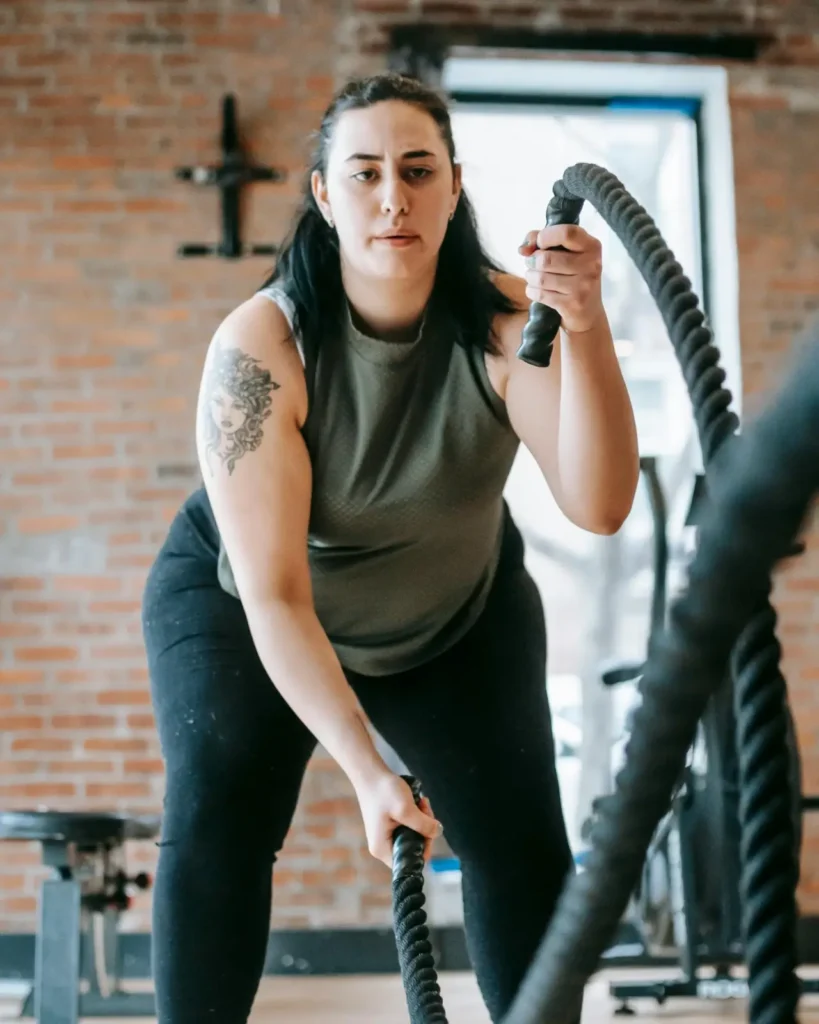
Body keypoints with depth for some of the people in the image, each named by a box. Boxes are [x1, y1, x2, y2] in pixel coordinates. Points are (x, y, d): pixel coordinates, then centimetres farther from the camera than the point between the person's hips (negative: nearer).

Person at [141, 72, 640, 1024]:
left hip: (459, 610, 2)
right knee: (214, 823, -21)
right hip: (244, 603, -2)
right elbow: (274, 594, -31)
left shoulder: (502, 320, -26)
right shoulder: (260, 346, -31)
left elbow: (597, 505, -39)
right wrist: (366, 768, -38)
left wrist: (585, 329, -53)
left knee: (522, 840, -7)